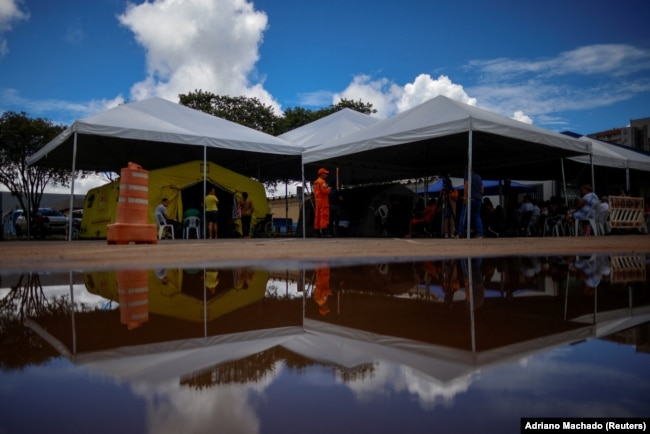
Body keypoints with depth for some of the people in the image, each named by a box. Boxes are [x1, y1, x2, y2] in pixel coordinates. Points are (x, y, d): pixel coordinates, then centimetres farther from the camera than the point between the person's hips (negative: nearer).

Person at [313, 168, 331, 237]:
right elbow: (324, 191, -22)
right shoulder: (322, 181, -11)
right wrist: (329, 190, -1)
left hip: (318, 200, 10)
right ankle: (324, 232, -19)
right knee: (324, 216, -12)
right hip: (323, 201, -10)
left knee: (318, 216, 9)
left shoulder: (316, 182, 19)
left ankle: (317, 232, 11)